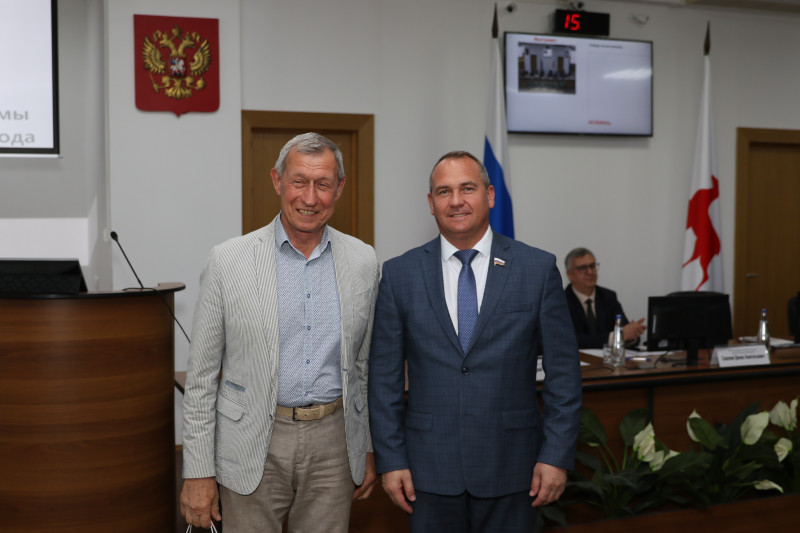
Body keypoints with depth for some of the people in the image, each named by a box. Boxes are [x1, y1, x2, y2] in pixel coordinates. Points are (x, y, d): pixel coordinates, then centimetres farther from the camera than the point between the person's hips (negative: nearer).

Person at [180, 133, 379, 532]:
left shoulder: (363, 261, 3)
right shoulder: (228, 261, -6)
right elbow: (201, 376, -2)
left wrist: (368, 448, 10)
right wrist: (197, 472, -4)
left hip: (333, 441, 2)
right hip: (254, 447, -2)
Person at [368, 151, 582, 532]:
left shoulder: (538, 268, -1)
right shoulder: (399, 274, 1)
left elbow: (563, 371, 0)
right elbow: (384, 376, 3)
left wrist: (557, 456, -4)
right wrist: (390, 459, -1)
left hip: (511, 466, 0)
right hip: (430, 469, 1)